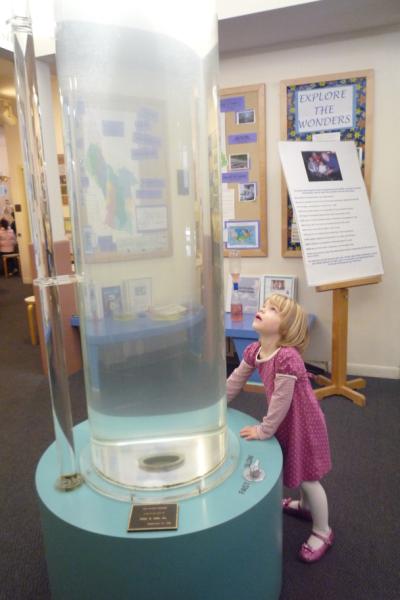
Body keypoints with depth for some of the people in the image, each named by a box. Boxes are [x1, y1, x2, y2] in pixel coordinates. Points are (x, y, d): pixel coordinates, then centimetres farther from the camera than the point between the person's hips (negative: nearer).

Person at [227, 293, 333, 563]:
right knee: (296, 469, 28)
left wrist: (264, 430, -18)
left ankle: (323, 533, 30)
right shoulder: (254, 351, -10)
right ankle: (306, 506, 55)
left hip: (302, 422, -8)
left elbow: (281, 401, -29)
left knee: (307, 477, 8)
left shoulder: (287, 357, -37)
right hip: (286, 422, 8)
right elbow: (235, 382, 3)